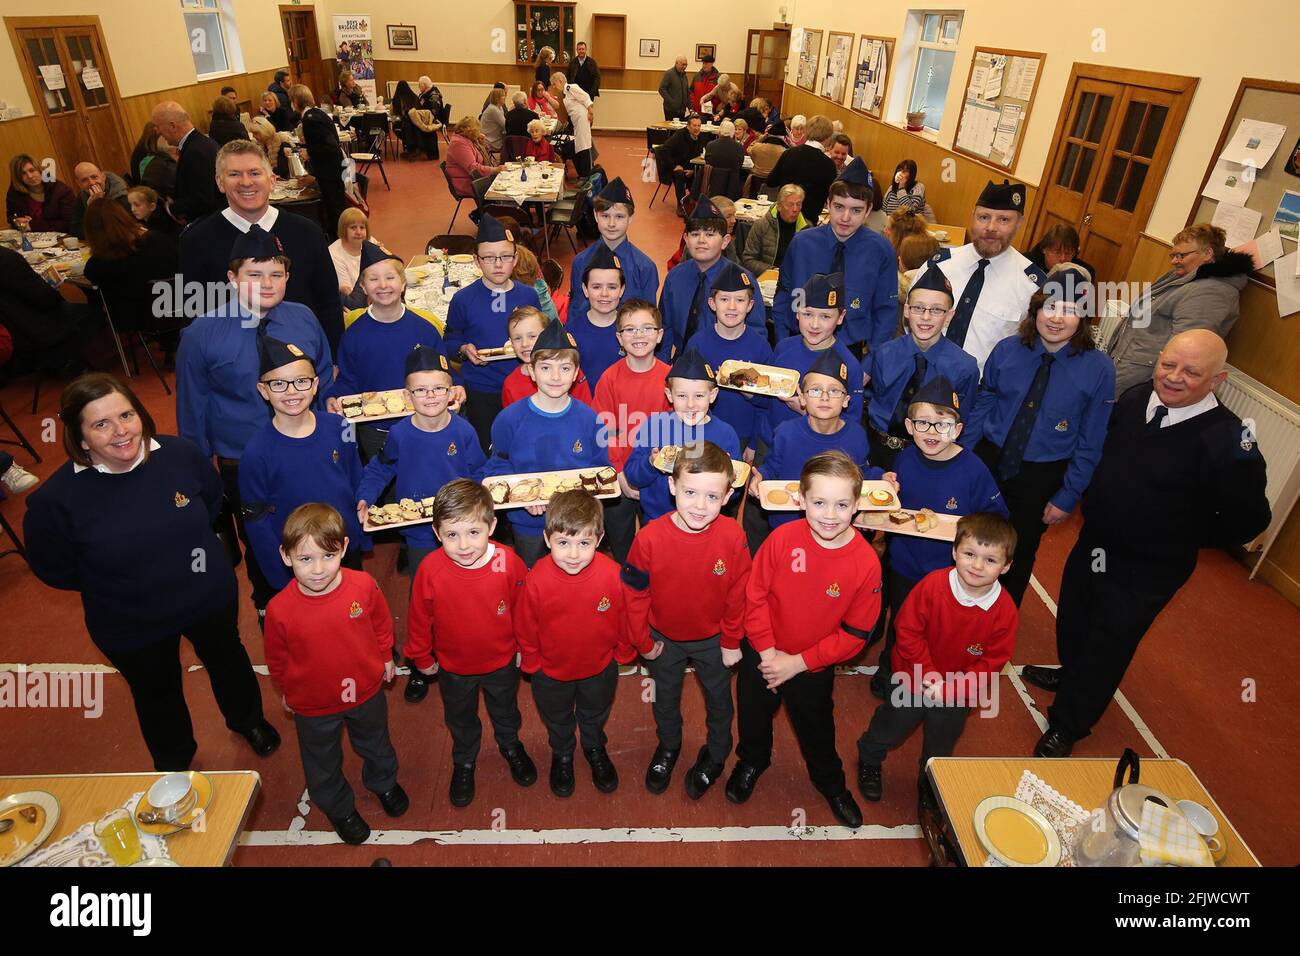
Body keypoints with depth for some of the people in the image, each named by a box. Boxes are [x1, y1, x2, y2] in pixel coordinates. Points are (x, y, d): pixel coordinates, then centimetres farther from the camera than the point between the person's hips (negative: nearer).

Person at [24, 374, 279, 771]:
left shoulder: (179, 454, -20)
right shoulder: (55, 499, -25)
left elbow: (213, 499, 2)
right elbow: (53, 569, -9)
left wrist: (184, 543, 1)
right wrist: (116, 582, -8)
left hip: (212, 598, 2)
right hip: (131, 628, -1)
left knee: (227, 659, 28)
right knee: (157, 694, 25)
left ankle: (248, 719, 61)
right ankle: (174, 763, 57)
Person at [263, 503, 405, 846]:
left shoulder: (364, 585, -27)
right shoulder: (280, 609, -29)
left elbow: (381, 624, -5)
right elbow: (277, 660, -9)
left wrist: (384, 658, 7)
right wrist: (287, 691, 6)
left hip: (366, 691, 1)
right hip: (312, 705, -1)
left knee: (375, 744, 30)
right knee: (323, 765, 25)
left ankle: (383, 782, 62)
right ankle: (339, 808, 56)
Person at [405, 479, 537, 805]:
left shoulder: (508, 561, -29)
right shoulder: (430, 569, -29)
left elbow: (523, 608, -12)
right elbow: (418, 617, -11)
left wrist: (523, 647, 1)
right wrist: (422, 658, 1)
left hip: (502, 662, 0)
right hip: (453, 667, 0)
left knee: (505, 711, 29)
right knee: (461, 721, 28)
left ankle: (511, 746, 61)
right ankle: (464, 761, 58)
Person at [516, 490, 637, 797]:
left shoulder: (612, 574, -30)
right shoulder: (536, 580, -31)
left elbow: (625, 617, -11)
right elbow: (525, 627, -13)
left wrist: (624, 652, 1)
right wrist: (530, 661, -1)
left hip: (600, 667, 1)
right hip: (551, 671, 0)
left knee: (595, 715, 31)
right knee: (557, 721, 29)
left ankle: (595, 748, 62)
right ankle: (562, 755, 60)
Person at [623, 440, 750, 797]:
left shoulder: (733, 536, -27)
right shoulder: (649, 537, -29)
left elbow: (739, 594, -13)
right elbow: (634, 594, -14)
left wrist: (732, 641, -4)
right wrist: (644, 641, -6)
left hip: (713, 639, 0)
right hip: (664, 639, 0)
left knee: (719, 700, 25)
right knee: (664, 700, 27)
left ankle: (715, 755, 55)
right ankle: (668, 747, 57)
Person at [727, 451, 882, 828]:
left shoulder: (866, 563, -23)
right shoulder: (782, 538, -23)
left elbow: (855, 633, -15)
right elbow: (754, 595, -13)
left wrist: (797, 662, -17)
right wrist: (767, 651, -17)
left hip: (813, 668, 0)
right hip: (761, 656, 1)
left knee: (816, 730, 24)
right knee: (753, 716, 26)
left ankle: (831, 783, 55)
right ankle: (752, 761, 58)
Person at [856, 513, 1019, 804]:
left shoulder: (1005, 612, -23)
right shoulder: (933, 584, -27)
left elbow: (991, 663, -16)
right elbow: (908, 631, -18)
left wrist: (949, 690, -23)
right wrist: (929, 675, -21)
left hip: (957, 695, 2)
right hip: (915, 679, -1)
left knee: (940, 750, 27)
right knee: (887, 730, 21)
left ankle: (929, 789, 57)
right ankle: (869, 761, 54)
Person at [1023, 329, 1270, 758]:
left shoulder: (1228, 441, -27)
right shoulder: (1133, 399, -11)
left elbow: (1249, 518, -15)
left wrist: (1186, 539, -7)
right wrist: (1091, 497, 5)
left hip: (1148, 571, -5)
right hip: (1093, 542, 6)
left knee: (1107, 646, 12)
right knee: (1073, 617, 27)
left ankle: (1065, 727, 34)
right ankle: (1071, 672, 59)